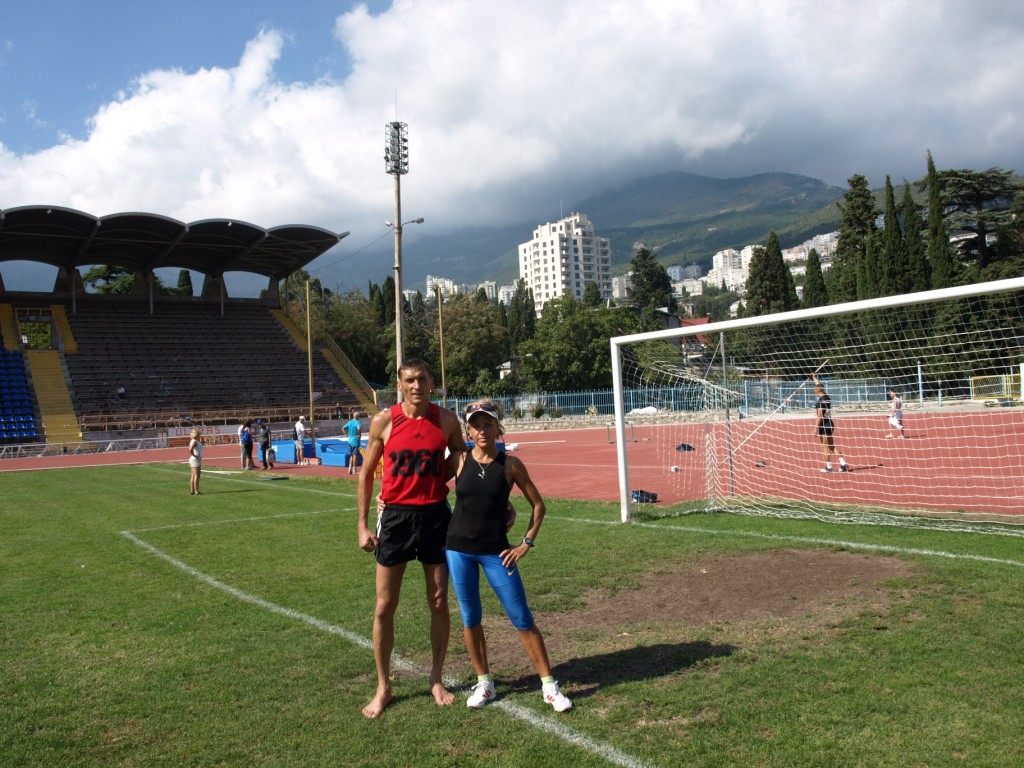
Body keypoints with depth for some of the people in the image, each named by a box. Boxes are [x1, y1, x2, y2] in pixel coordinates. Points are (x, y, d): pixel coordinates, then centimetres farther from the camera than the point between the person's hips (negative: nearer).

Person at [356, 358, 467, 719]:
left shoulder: (446, 419, -3)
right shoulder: (384, 421, -5)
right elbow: (366, 473, 3)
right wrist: (363, 524, -2)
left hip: (435, 514, 1)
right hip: (395, 515, -1)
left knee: (439, 602, 8)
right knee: (384, 606, 4)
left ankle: (436, 680, 27)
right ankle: (383, 688, 21)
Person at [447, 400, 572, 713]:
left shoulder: (510, 464, -5)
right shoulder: (460, 461, -2)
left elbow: (538, 505, 3)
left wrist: (527, 543, -2)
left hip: (496, 551, -1)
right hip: (458, 548, 2)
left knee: (522, 619, 1)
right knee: (470, 619, 10)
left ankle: (549, 686, 14)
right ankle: (484, 683, 28)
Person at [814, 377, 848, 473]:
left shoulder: (821, 401, -18)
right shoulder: (827, 397, 5)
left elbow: (820, 416, -20)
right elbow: (820, 386, 24)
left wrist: (816, 428, -15)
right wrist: (814, 378, 39)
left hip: (823, 424, -8)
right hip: (830, 423, 8)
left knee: (825, 447, 2)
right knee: (832, 446, 13)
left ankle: (829, 467, 7)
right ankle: (843, 464, 8)